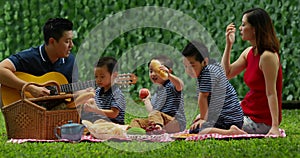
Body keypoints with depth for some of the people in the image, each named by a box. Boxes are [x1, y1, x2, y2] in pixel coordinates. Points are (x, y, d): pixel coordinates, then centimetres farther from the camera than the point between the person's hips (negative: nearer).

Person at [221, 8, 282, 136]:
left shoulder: (267, 56, -22)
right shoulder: (249, 52, 5)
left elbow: (271, 93, -24)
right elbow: (226, 74, 10)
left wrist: (275, 127, -28)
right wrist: (228, 45, 3)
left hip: (260, 120, -9)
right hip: (247, 110, 9)